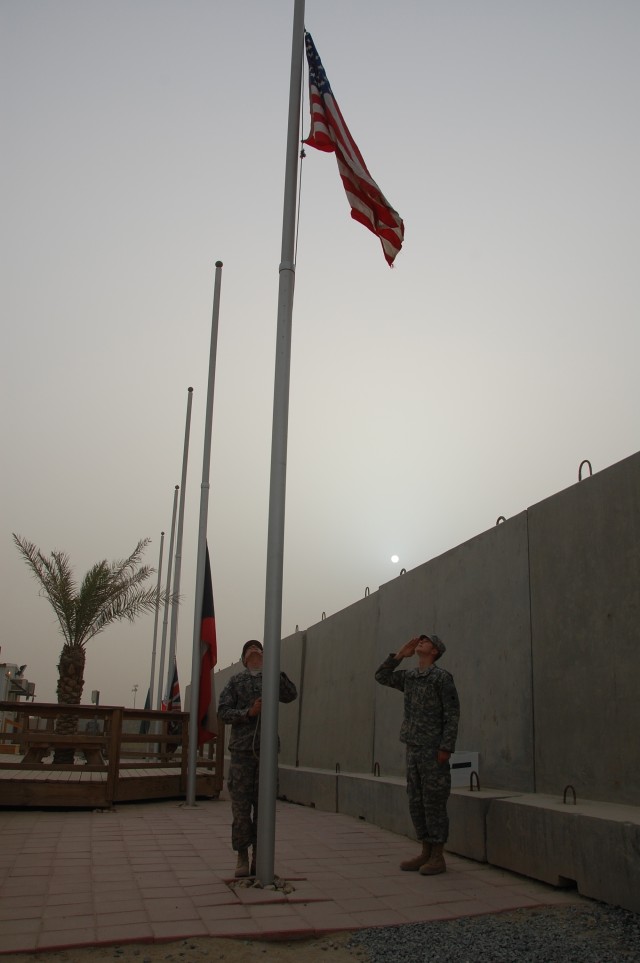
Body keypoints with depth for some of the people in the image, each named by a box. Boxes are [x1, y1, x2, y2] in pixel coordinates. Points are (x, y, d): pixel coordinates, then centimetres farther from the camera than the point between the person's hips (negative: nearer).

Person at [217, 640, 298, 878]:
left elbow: (291, 696, -6)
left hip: (266, 749, 1)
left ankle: (259, 858, 13)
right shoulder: (235, 681, 11)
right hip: (242, 749, -1)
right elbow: (223, 711, 1)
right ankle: (242, 857, 11)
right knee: (241, 806, 0)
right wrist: (249, 712, -14)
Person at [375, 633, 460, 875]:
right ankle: (425, 853, 20)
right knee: (416, 802, 10)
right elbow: (382, 677, 19)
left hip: (433, 750, -7)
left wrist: (446, 747, -16)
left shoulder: (442, 676, -7)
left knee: (434, 802, -1)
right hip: (413, 748, 7)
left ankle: (437, 857, 7)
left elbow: (452, 714, -10)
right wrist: (400, 655, 9)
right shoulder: (409, 676, 12)